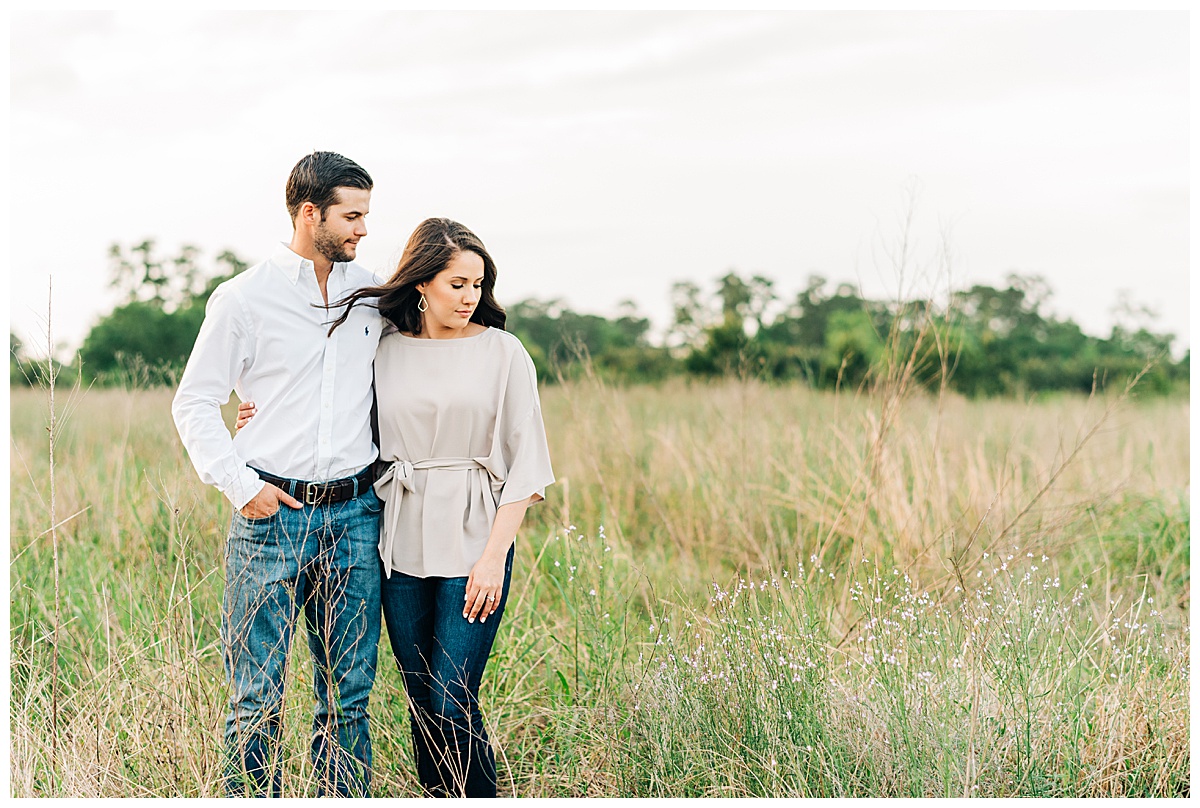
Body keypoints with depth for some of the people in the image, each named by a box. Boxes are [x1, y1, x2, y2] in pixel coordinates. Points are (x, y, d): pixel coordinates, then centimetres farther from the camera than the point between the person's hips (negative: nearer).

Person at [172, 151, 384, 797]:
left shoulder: (370, 293, 10)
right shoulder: (243, 298, -2)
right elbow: (194, 403, 1)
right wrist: (239, 484, -8)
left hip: (354, 514, 4)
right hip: (271, 512, -3)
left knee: (348, 690, 7)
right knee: (257, 694, 0)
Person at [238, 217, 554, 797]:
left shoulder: (502, 352, 0)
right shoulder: (382, 351, 7)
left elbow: (526, 462, -2)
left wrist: (494, 556, -9)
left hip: (474, 540, -3)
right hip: (403, 543, 3)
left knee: (453, 704, -9)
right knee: (421, 701, 8)